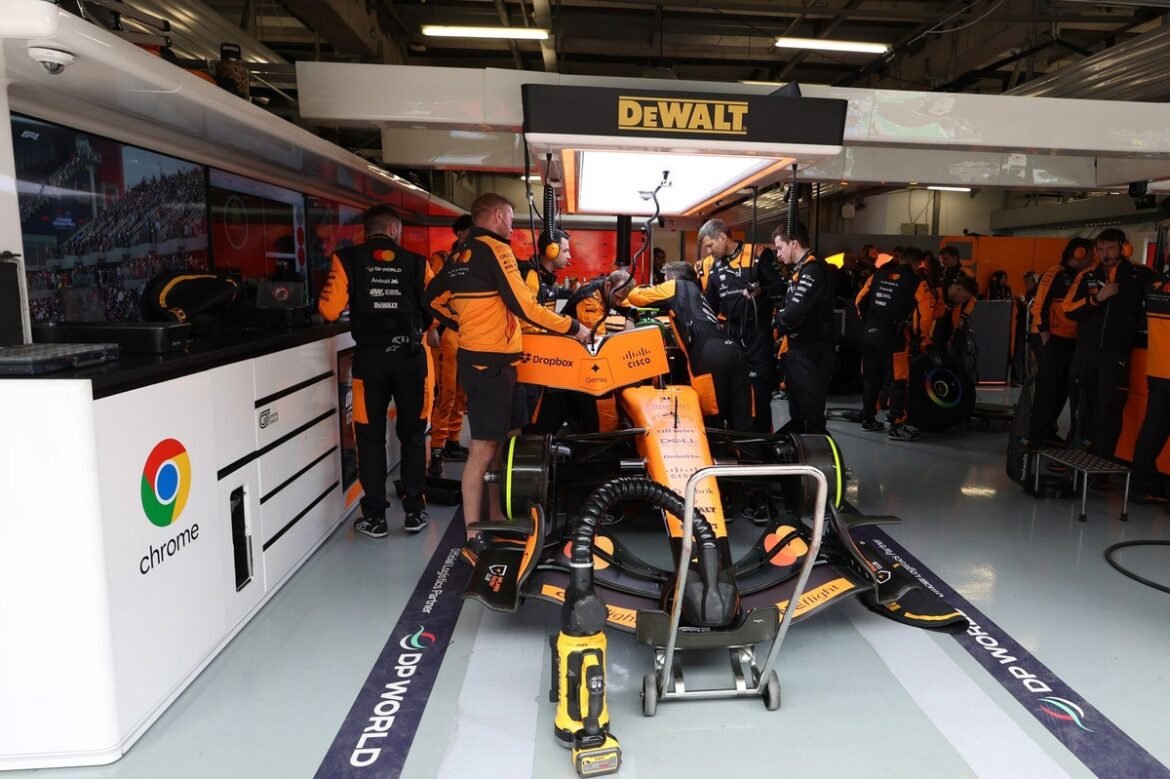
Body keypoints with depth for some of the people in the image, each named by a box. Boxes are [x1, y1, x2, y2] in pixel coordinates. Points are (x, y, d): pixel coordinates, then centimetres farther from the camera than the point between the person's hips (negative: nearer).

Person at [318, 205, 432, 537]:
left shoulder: (348, 259, 1)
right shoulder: (416, 263, 4)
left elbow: (330, 310, -6)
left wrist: (358, 309, 15)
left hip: (369, 357, -1)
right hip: (410, 356, 1)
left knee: (371, 437, 9)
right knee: (412, 433, 13)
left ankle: (374, 517, 13)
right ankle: (414, 511, 18)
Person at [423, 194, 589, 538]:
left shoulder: (461, 254, 14)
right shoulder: (495, 250, -12)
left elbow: (434, 299, 20)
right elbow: (524, 306, -18)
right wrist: (572, 327, -10)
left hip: (476, 358, 10)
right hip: (491, 363, -10)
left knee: (503, 439, 17)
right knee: (484, 448, -7)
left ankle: (495, 517, 27)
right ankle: (474, 535, -3)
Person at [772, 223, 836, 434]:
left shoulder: (813, 270, -17)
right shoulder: (801, 269, 17)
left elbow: (793, 314, -26)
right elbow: (789, 304, 16)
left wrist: (777, 321, -6)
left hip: (810, 355, -10)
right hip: (799, 352, 10)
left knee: (812, 420, -8)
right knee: (797, 417, 19)